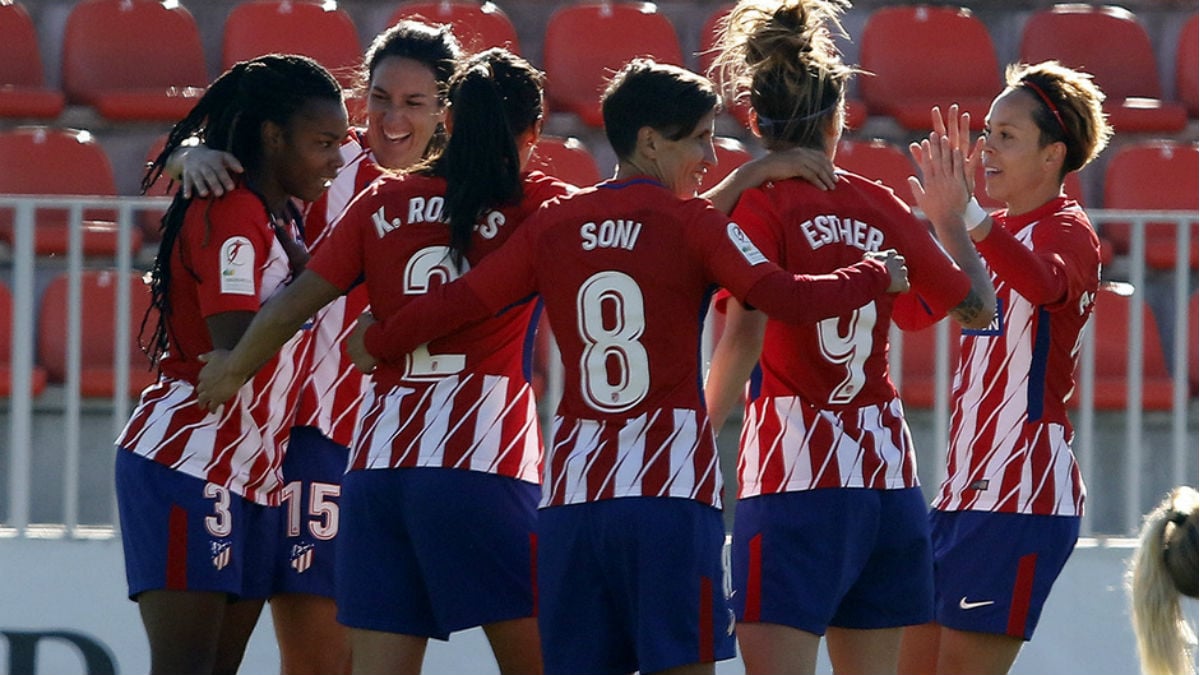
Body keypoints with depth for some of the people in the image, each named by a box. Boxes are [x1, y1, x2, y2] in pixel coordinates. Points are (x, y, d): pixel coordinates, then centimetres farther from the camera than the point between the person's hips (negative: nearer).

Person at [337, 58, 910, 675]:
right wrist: (878, 275, 7)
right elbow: (789, 299, -10)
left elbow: (462, 300, 16)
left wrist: (379, 343, 33)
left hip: (571, 489, 4)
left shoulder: (553, 224, 10)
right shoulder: (693, 223, -1)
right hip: (670, 487, -4)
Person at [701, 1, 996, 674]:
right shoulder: (879, 206, 8)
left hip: (795, 473, -5)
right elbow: (978, 307, 19)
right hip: (887, 473, 5)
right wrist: (950, 218, 33)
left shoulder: (759, 202, -5)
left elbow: (744, 338, -17)